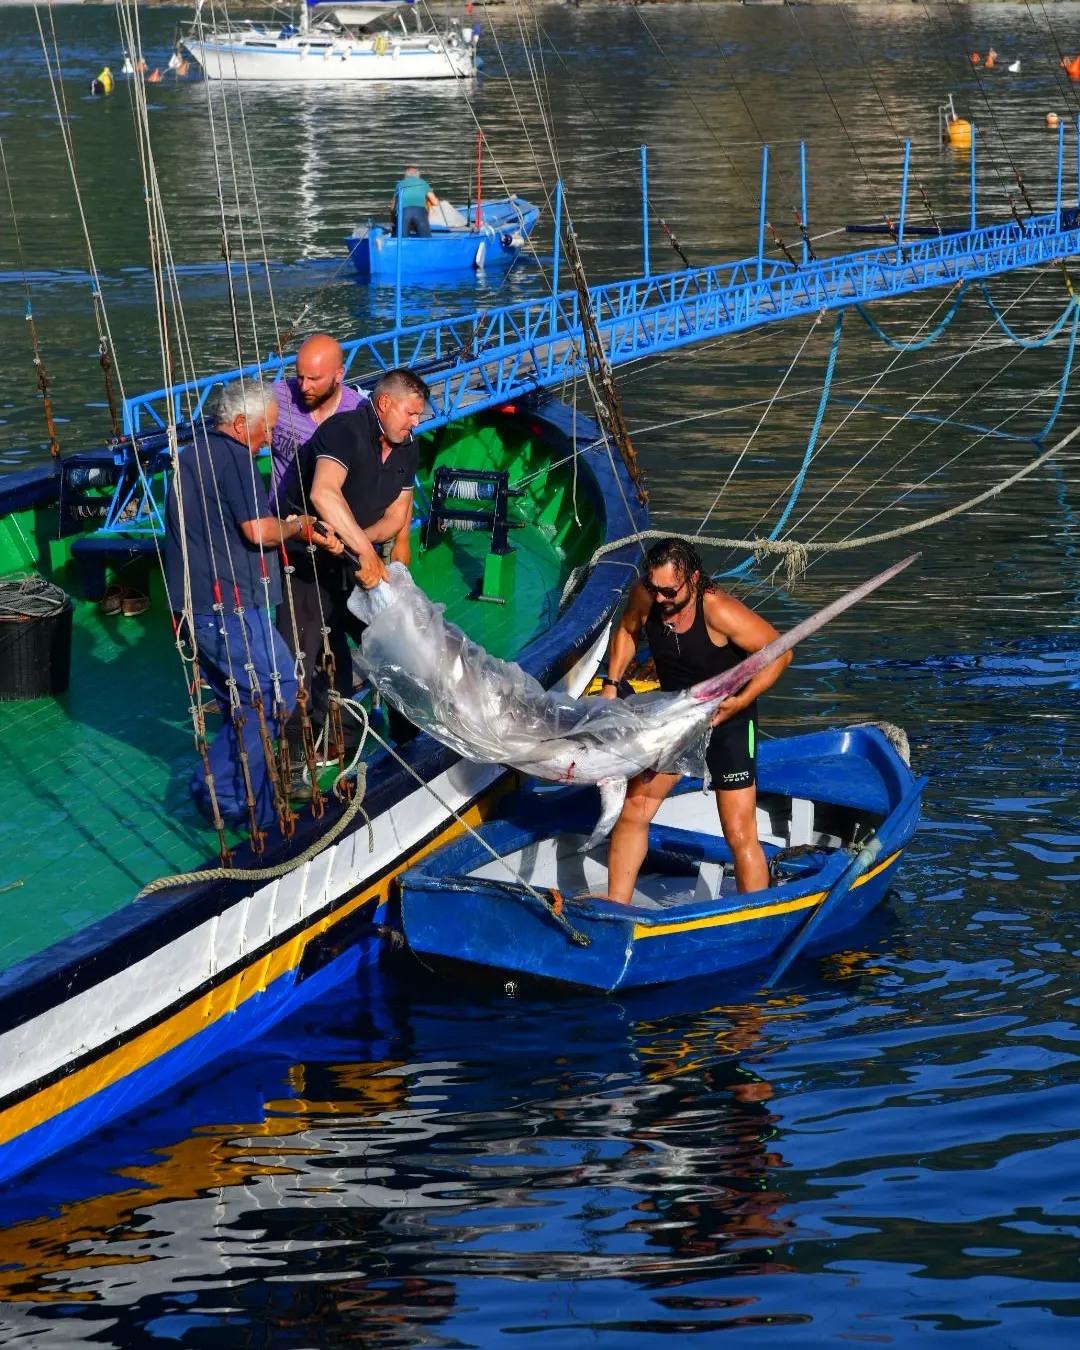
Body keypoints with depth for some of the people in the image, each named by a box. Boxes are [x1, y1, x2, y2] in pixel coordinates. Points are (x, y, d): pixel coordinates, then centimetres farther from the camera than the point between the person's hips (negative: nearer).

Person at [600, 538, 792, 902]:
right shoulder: (645, 596, -15)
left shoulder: (719, 612, -31)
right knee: (633, 809, 6)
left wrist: (740, 701, -30)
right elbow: (627, 630, 9)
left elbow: (779, 651, -22)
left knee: (739, 834, -6)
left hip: (727, 720, -6)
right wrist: (612, 684, -2)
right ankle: (616, 908, 17)